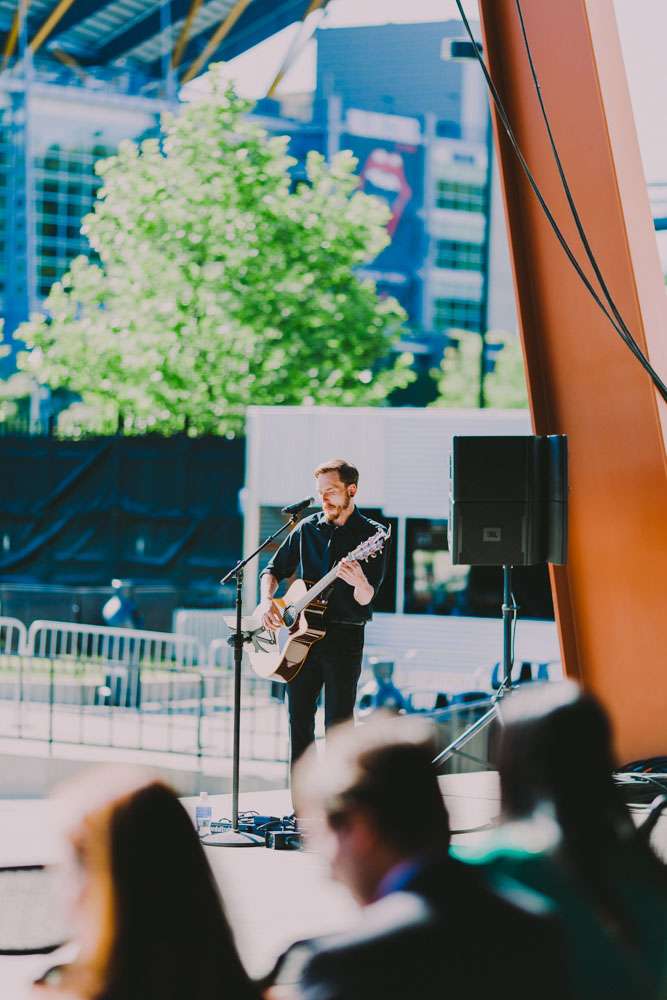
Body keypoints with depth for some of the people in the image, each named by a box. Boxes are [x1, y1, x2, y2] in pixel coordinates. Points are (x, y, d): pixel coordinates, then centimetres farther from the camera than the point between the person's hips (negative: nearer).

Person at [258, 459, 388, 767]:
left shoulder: (372, 536, -5)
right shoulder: (308, 528, 8)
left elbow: (365, 600, -11)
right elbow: (274, 570, 17)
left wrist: (359, 583, -34)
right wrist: (266, 601, -2)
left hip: (344, 637, -4)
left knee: (337, 725, -5)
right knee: (299, 720, 6)